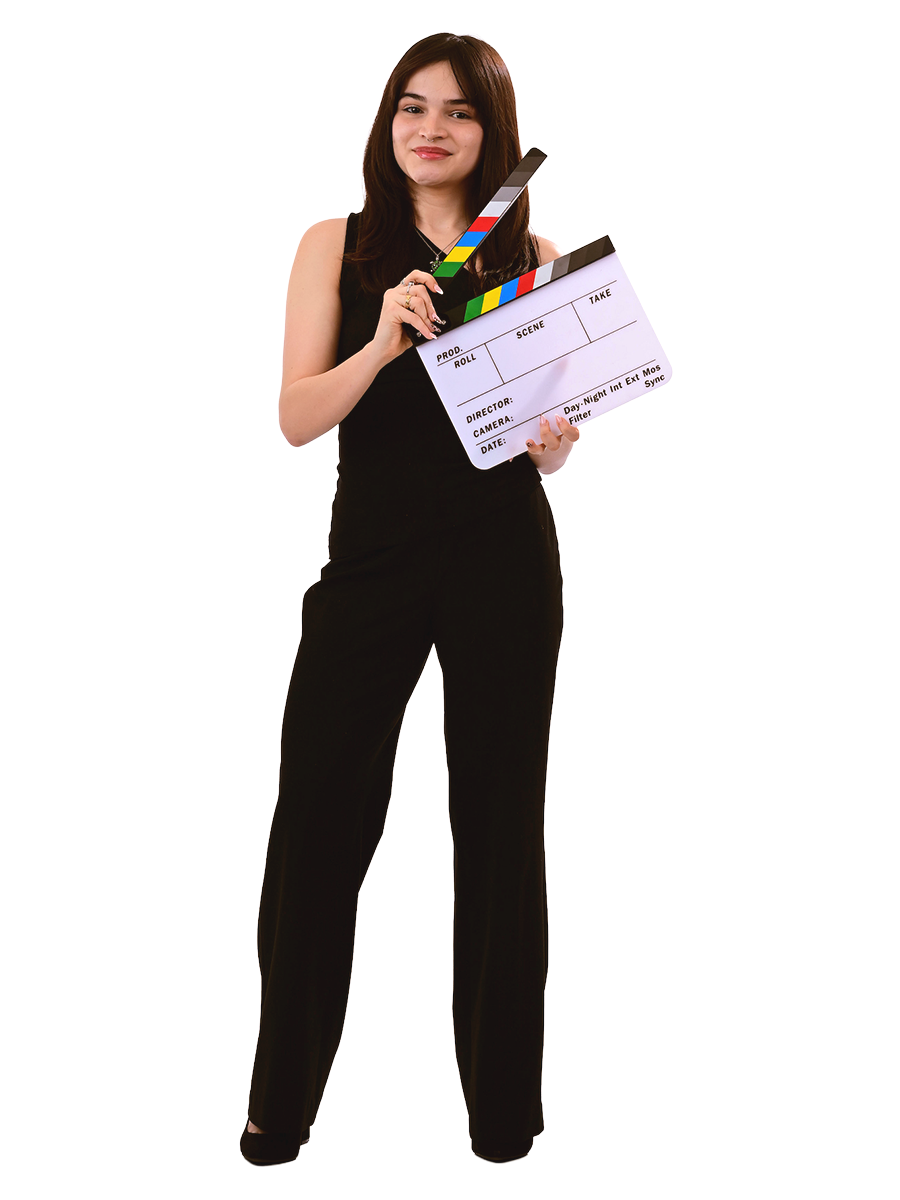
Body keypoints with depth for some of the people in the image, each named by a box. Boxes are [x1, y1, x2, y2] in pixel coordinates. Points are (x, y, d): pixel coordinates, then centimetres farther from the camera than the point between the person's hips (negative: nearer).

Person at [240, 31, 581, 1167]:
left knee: (499, 825, 7)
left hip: (503, 562, 1)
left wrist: (557, 442, -11)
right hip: (372, 553, 0)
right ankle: (280, 1107, 15)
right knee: (317, 821, -2)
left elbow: (565, 413, 12)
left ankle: (504, 1111, 21)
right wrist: (381, 344, -20)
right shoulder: (336, 247, 5)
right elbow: (296, 417, -4)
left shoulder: (536, 257, 6)